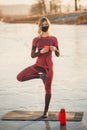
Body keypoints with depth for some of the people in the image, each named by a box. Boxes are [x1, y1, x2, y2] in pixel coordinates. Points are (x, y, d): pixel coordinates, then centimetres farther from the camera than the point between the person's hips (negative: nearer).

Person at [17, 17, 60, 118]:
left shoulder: (53, 39, 2)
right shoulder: (36, 40, 2)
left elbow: (58, 55, 4)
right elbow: (32, 55, -2)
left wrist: (55, 49, -18)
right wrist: (40, 51, -21)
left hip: (49, 66, -1)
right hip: (38, 65, 2)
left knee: (48, 89, 0)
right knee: (19, 77, -12)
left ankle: (46, 111, 16)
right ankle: (40, 75, 4)